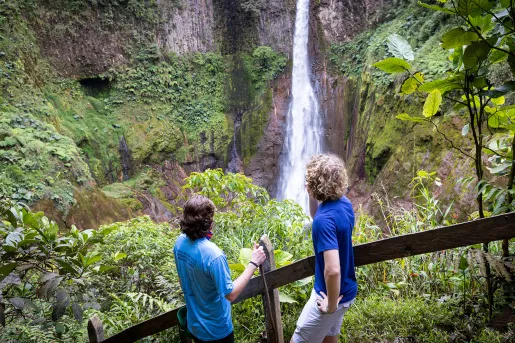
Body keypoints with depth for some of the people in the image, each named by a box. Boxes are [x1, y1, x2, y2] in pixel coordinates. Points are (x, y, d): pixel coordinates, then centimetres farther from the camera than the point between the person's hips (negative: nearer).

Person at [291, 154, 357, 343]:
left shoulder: (325, 219, -31)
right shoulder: (344, 203, -3)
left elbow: (332, 270, -37)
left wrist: (331, 305, -22)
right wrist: (312, 196, 0)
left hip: (331, 295, -8)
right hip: (346, 290, 9)